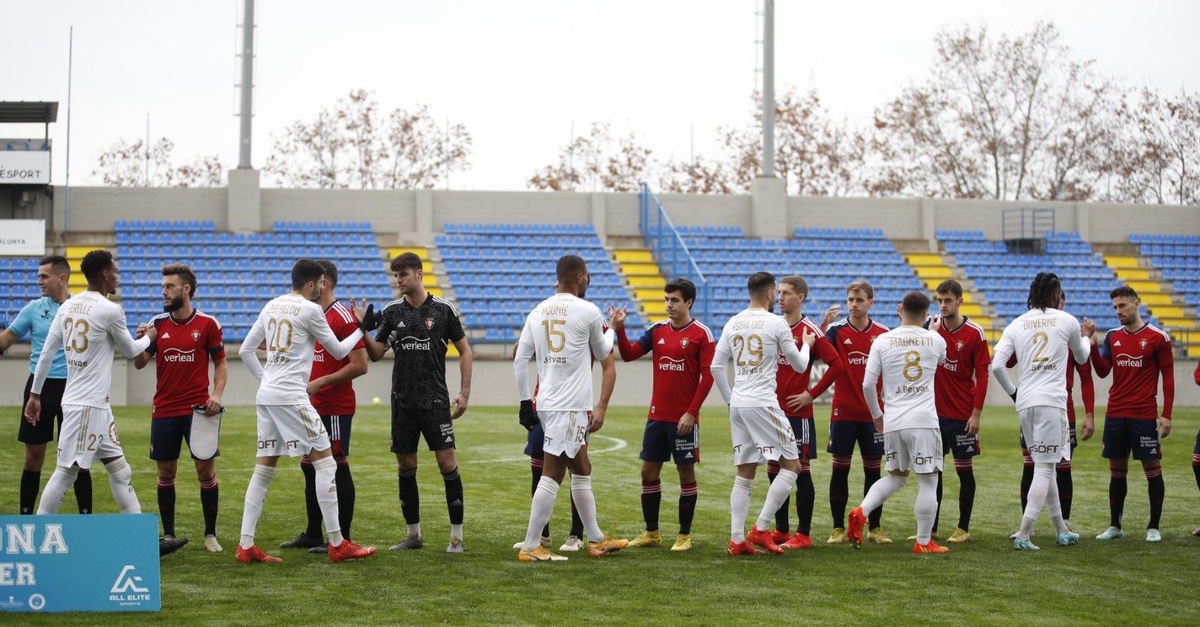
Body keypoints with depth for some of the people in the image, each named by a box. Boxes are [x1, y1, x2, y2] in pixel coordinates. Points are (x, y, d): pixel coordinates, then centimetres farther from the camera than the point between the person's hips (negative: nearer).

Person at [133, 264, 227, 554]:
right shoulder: (157, 323, 4)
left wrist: (217, 394, -10)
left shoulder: (208, 323, -2)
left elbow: (220, 363, 4)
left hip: (197, 408, -2)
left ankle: (210, 534, 9)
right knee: (165, 473, 7)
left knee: (206, 470, -2)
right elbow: (140, 364, 3)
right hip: (164, 410, 3)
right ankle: (168, 534, 17)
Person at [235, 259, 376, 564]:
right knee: (325, 463, -2)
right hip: (290, 397, -8)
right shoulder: (310, 310, -8)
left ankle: (246, 545, 7)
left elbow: (245, 350, 16)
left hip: (265, 395, 8)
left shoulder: (272, 306, 13)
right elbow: (338, 351, 2)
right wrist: (362, 328, 15)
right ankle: (337, 544, -3)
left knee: (264, 468, 10)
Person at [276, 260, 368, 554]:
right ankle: (312, 535, 23)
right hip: (313, 406, 9)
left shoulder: (343, 317, -13)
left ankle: (342, 539, 2)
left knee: (338, 468, -4)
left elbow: (359, 365, -18)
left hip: (335, 407, -9)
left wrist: (320, 382, -19)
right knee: (309, 466, 13)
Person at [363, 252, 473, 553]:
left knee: (447, 462, -7)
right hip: (402, 401, 3)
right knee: (406, 466, 7)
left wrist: (464, 393, -3)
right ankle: (414, 534, 18)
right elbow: (376, 353, 5)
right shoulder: (392, 312, 5)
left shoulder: (443, 309, -2)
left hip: (435, 399, -3)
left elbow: (464, 351, 3)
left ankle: (457, 535, 1)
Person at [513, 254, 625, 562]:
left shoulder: (538, 311, 8)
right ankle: (530, 546, -4)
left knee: (582, 470, 18)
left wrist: (525, 402, 11)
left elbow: (520, 359, 7)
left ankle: (597, 539, 27)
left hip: (547, 402, 7)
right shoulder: (588, 311, -7)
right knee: (552, 475, -5)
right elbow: (604, 355, 6)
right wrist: (610, 332, 24)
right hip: (570, 406, -7)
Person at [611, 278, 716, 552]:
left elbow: (708, 376, -10)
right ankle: (651, 532, 19)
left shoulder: (701, 334, -7)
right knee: (649, 470, 7)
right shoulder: (657, 330, 8)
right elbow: (628, 354, 2)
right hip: (657, 416, 5)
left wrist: (691, 412, -15)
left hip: (684, 418, -5)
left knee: (686, 472, 2)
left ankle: (685, 535, 12)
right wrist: (619, 329, -14)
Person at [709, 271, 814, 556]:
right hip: (763, 403, -6)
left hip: (737, 405, 6)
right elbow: (800, 366, 4)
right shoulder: (777, 323, -6)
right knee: (791, 465, 3)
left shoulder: (732, 323, 9)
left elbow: (716, 367, 9)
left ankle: (737, 539, 6)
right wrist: (806, 345, 23)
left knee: (744, 473, 11)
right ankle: (761, 529, -4)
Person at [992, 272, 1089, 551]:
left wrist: (1012, 392, 13)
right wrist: (1086, 338, 41)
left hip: (1024, 403, 4)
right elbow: (1082, 358, 21)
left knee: (1045, 467, 15)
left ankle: (1061, 531, 25)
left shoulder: (1016, 325, 8)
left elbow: (997, 365, -3)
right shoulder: (1067, 321, 3)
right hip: (1051, 400, -4)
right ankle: (1023, 533, -15)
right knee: (1044, 468, -5)